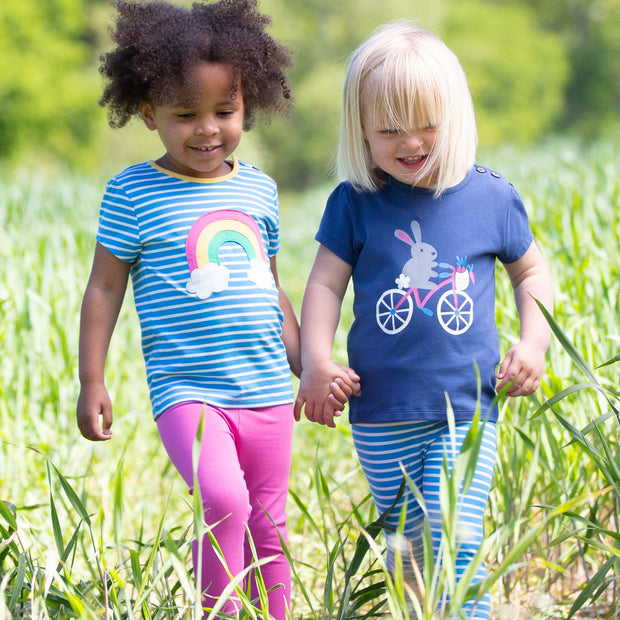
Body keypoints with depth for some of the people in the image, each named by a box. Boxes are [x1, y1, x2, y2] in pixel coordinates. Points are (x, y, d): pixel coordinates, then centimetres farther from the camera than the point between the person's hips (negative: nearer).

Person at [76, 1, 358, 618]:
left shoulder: (259, 189, 10)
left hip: (267, 393, 5)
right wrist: (91, 383, -1)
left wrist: (308, 367, 19)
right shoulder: (133, 193, -3)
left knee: (266, 529, 9)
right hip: (187, 389, -5)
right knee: (223, 501, -27)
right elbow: (104, 289, 2)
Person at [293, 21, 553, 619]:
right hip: (382, 413, 1)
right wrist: (316, 362, -10)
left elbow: (530, 269, 14)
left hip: (467, 408, -1)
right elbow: (324, 283, 2)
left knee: (455, 540, -12)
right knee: (407, 543, 12)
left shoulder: (491, 197, 0)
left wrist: (534, 343, 2)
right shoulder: (355, 205, -2)